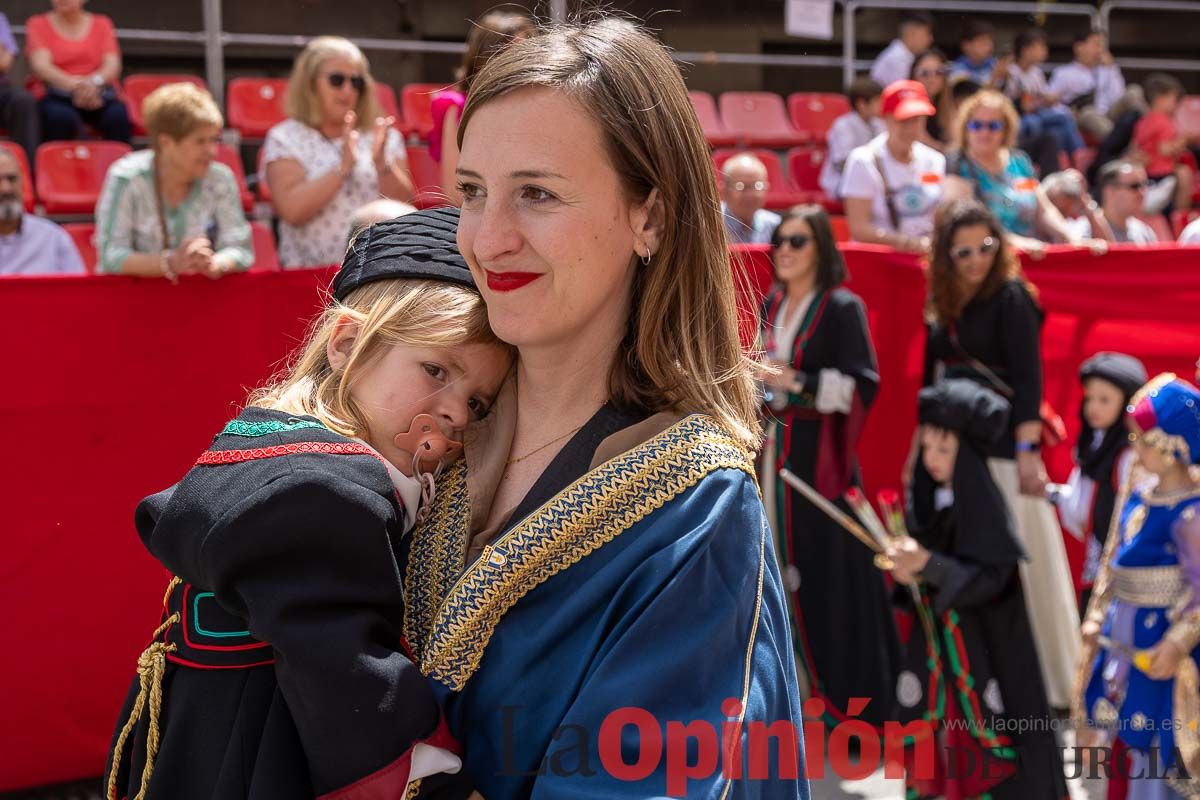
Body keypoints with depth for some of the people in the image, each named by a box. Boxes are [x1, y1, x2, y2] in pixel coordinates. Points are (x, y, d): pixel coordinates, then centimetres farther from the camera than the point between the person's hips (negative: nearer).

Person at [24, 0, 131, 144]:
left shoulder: (102, 24, 16)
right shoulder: (38, 24, 10)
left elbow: (113, 65, 2)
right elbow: (40, 66, -6)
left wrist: (95, 82, -23)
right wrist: (75, 85, -25)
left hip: (100, 94, 1)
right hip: (56, 95, -1)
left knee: (118, 116, -32)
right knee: (61, 117, -36)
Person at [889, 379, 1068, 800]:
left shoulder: (984, 504, -17)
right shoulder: (930, 498, 3)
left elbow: (991, 577, -23)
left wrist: (926, 563, -31)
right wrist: (907, 571, -10)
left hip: (983, 639, -7)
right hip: (936, 632, 7)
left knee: (985, 735, -1)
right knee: (931, 729, 9)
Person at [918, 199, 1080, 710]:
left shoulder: (1010, 299, -8)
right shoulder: (943, 305, 11)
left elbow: (1028, 380, -15)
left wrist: (1027, 451, -22)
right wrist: (920, 444, 18)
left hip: (1001, 449, -7)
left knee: (1014, 565, -3)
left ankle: (1045, 684, 9)